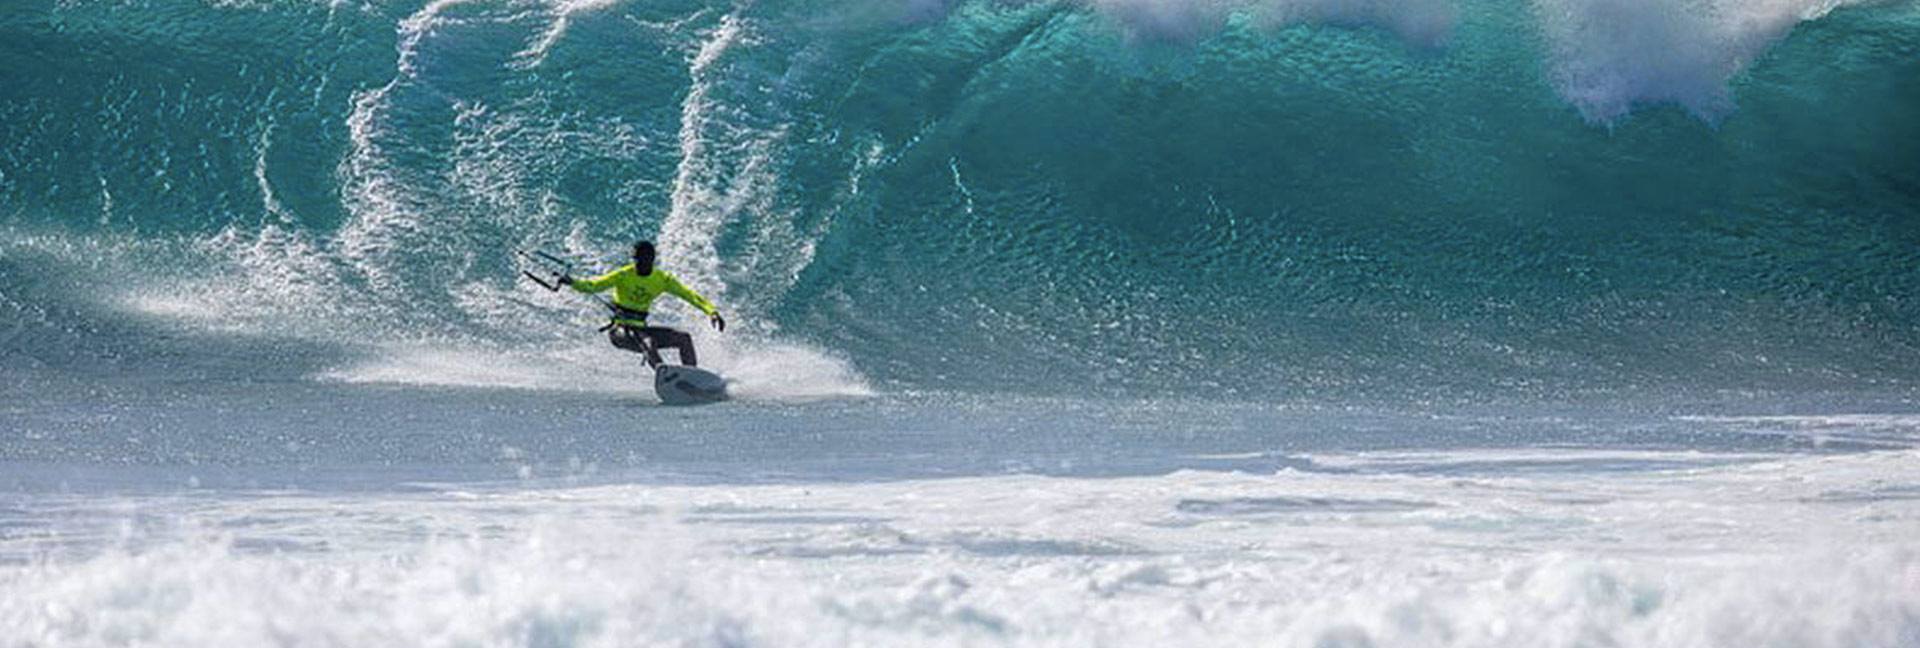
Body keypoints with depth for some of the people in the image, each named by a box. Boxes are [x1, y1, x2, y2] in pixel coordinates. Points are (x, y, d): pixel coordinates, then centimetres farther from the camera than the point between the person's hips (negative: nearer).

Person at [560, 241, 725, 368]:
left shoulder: (662, 279, 0)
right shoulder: (623, 276, -11)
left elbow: (689, 295, 0)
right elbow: (596, 285, -18)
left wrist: (712, 312, -10)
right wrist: (574, 283, -36)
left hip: (640, 329, 5)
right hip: (619, 331, -5)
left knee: (684, 338, -6)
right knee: (649, 342, -34)